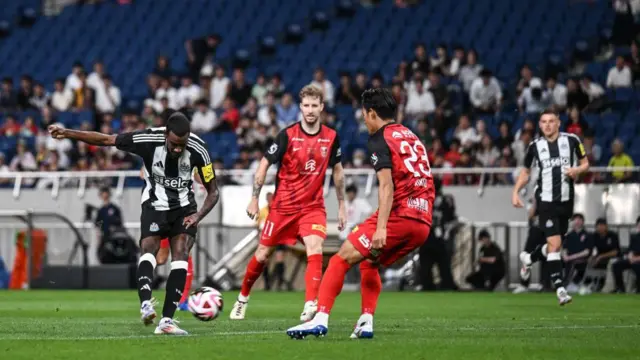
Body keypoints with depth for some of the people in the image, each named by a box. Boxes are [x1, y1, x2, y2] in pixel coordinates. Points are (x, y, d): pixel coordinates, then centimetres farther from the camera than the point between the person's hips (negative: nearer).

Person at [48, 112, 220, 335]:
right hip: (154, 207, 0)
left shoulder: (197, 150, -17)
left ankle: (166, 321, -24)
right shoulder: (149, 140, -21)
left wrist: (198, 215, -21)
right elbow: (106, 140, -11)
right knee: (148, 249, -25)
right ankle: (146, 305, -47)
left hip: (184, 209, 0)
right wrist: (68, 133, -15)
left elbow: (213, 192, -5)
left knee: (181, 255, -20)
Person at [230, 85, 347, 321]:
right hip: (283, 205, -1)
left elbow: (337, 170, 13)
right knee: (262, 255, 7)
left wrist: (341, 205, 14)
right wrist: (254, 199, -5)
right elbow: (264, 164, -3)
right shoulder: (288, 135, -10)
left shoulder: (331, 137, -1)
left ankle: (310, 306, -26)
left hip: (313, 207, 1)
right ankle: (242, 299, 29)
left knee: (315, 250, -23)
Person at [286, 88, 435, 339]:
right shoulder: (412, 137, 22)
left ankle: (321, 319, -14)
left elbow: (386, 186, -15)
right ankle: (366, 323, 10)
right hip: (423, 224, 8)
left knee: (342, 258, -4)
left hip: (398, 215, -8)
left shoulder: (380, 139, -2)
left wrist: (381, 227, -23)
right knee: (369, 262, 24)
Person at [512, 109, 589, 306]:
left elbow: (585, 163, 8)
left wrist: (578, 170, -14)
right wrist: (515, 192, 2)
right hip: (546, 200, -2)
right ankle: (559, 288, -13)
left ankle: (528, 258, 42)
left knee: (555, 243, 12)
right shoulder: (535, 146, 2)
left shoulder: (572, 140, -1)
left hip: (566, 200, 2)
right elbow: (526, 171, 15)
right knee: (555, 243, -14)